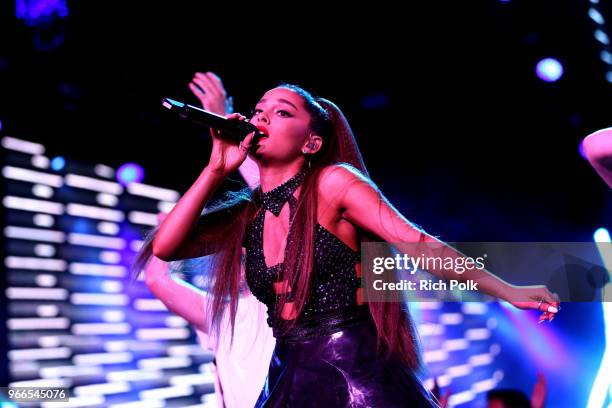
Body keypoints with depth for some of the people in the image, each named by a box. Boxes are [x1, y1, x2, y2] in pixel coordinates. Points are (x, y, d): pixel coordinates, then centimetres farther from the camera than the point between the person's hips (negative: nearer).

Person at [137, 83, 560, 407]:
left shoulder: (332, 183, -7)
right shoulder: (247, 214, 9)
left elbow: (417, 242, -11)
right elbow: (165, 247, -2)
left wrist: (507, 290, -15)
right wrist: (216, 168, -3)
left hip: (360, 373, -5)